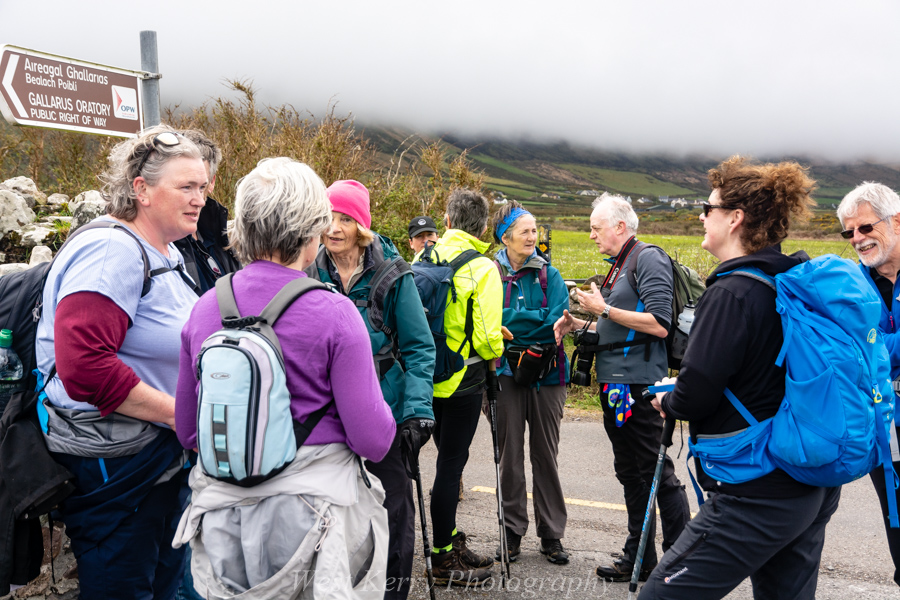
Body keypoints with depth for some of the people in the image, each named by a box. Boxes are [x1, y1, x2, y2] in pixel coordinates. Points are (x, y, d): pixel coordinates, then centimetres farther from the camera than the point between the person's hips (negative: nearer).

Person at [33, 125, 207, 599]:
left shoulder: (166, 253, 11)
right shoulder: (112, 251, -21)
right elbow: (84, 367, -31)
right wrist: (182, 415, -23)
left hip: (162, 455, 10)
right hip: (112, 464, -10)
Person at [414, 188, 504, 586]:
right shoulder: (482, 269, -16)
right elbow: (487, 338, -19)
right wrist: (496, 351, 3)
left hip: (428, 375, 6)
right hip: (463, 379, -6)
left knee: (449, 459, 19)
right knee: (451, 464, 3)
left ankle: (450, 542, 32)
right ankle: (443, 560, 14)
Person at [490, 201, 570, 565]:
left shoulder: (549, 274, 4)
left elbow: (556, 320, -10)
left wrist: (512, 321, -13)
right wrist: (537, 319, -15)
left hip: (546, 372, 1)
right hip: (506, 371, -1)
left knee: (546, 454, 8)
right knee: (509, 454, 5)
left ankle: (551, 535, 18)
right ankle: (512, 532, 17)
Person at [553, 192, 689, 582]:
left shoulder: (648, 258, -10)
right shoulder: (618, 266, 18)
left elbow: (659, 325, -20)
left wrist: (604, 309, -16)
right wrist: (579, 324, 12)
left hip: (639, 383, -10)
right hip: (614, 382, 10)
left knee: (657, 472, -5)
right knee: (630, 473, 14)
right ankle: (639, 558, 24)